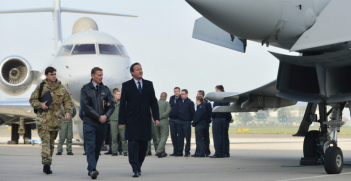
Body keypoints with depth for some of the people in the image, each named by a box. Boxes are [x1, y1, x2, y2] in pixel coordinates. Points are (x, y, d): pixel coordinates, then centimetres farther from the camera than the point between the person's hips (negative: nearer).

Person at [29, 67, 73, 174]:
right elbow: (32, 100, 7)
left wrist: (68, 112, -4)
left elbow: (67, 101, 12)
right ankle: (46, 162, -26)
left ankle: (46, 165, 18)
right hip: (43, 118, -3)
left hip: (56, 119, 3)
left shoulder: (61, 88, 9)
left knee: (51, 141, 9)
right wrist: (40, 105, -12)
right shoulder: (40, 87, 3)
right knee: (45, 140, -16)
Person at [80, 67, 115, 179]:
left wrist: (106, 116, -9)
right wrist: (98, 116, -11)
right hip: (89, 122, -4)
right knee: (91, 146, -13)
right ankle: (92, 170, -22)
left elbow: (112, 105, 9)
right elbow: (85, 106, -6)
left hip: (102, 123, 4)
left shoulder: (105, 90, 13)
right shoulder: (85, 89, 2)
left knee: (98, 147, 7)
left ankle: (91, 169, 17)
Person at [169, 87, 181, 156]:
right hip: (172, 119, 5)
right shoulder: (171, 98, 11)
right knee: (173, 135, 6)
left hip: (179, 119, -5)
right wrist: (169, 114, 10)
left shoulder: (182, 99, -6)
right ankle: (175, 151, 12)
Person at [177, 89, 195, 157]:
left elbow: (192, 112, -3)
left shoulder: (190, 102, -4)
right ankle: (180, 152, 11)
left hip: (187, 122, -5)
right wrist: (178, 118, 11)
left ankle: (187, 152, 2)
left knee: (187, 138, -1)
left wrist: (191, 119, -3)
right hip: (180, 122, 5)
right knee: (180, 138, 7)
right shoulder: (180, 102, 12)